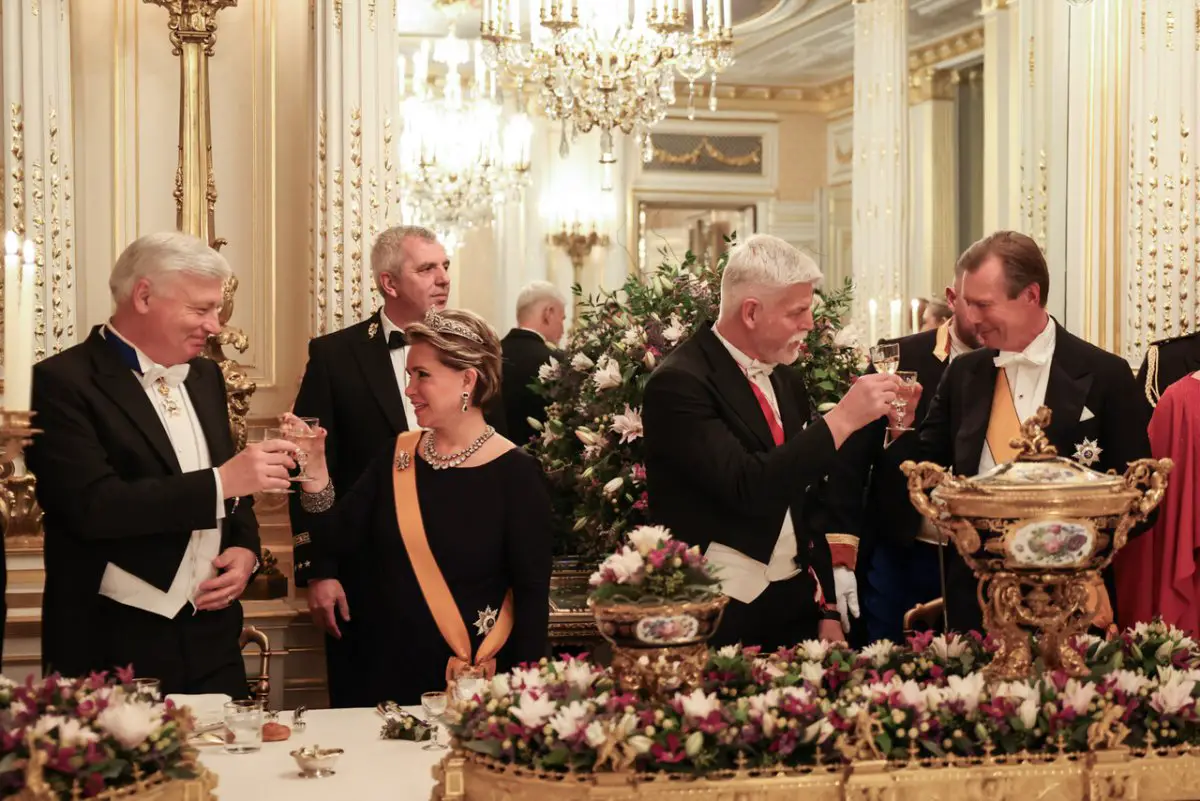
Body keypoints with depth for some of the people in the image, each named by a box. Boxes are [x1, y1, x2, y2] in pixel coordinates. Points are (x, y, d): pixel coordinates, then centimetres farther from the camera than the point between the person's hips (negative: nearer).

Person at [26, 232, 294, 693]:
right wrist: (221, 481, -23)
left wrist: (245, 548, 0)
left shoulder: (205, 376, 14)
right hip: (112, 647, -6)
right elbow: (93, 505, -21)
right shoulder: (62, 382, -10)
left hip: (211, 639, 6)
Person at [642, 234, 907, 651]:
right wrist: (841, 419, -22)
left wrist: (827, 608, 12)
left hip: (798, 606, 7)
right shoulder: (679, 383, -14)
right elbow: (747, 488, -25)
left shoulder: (789, 383, 11)